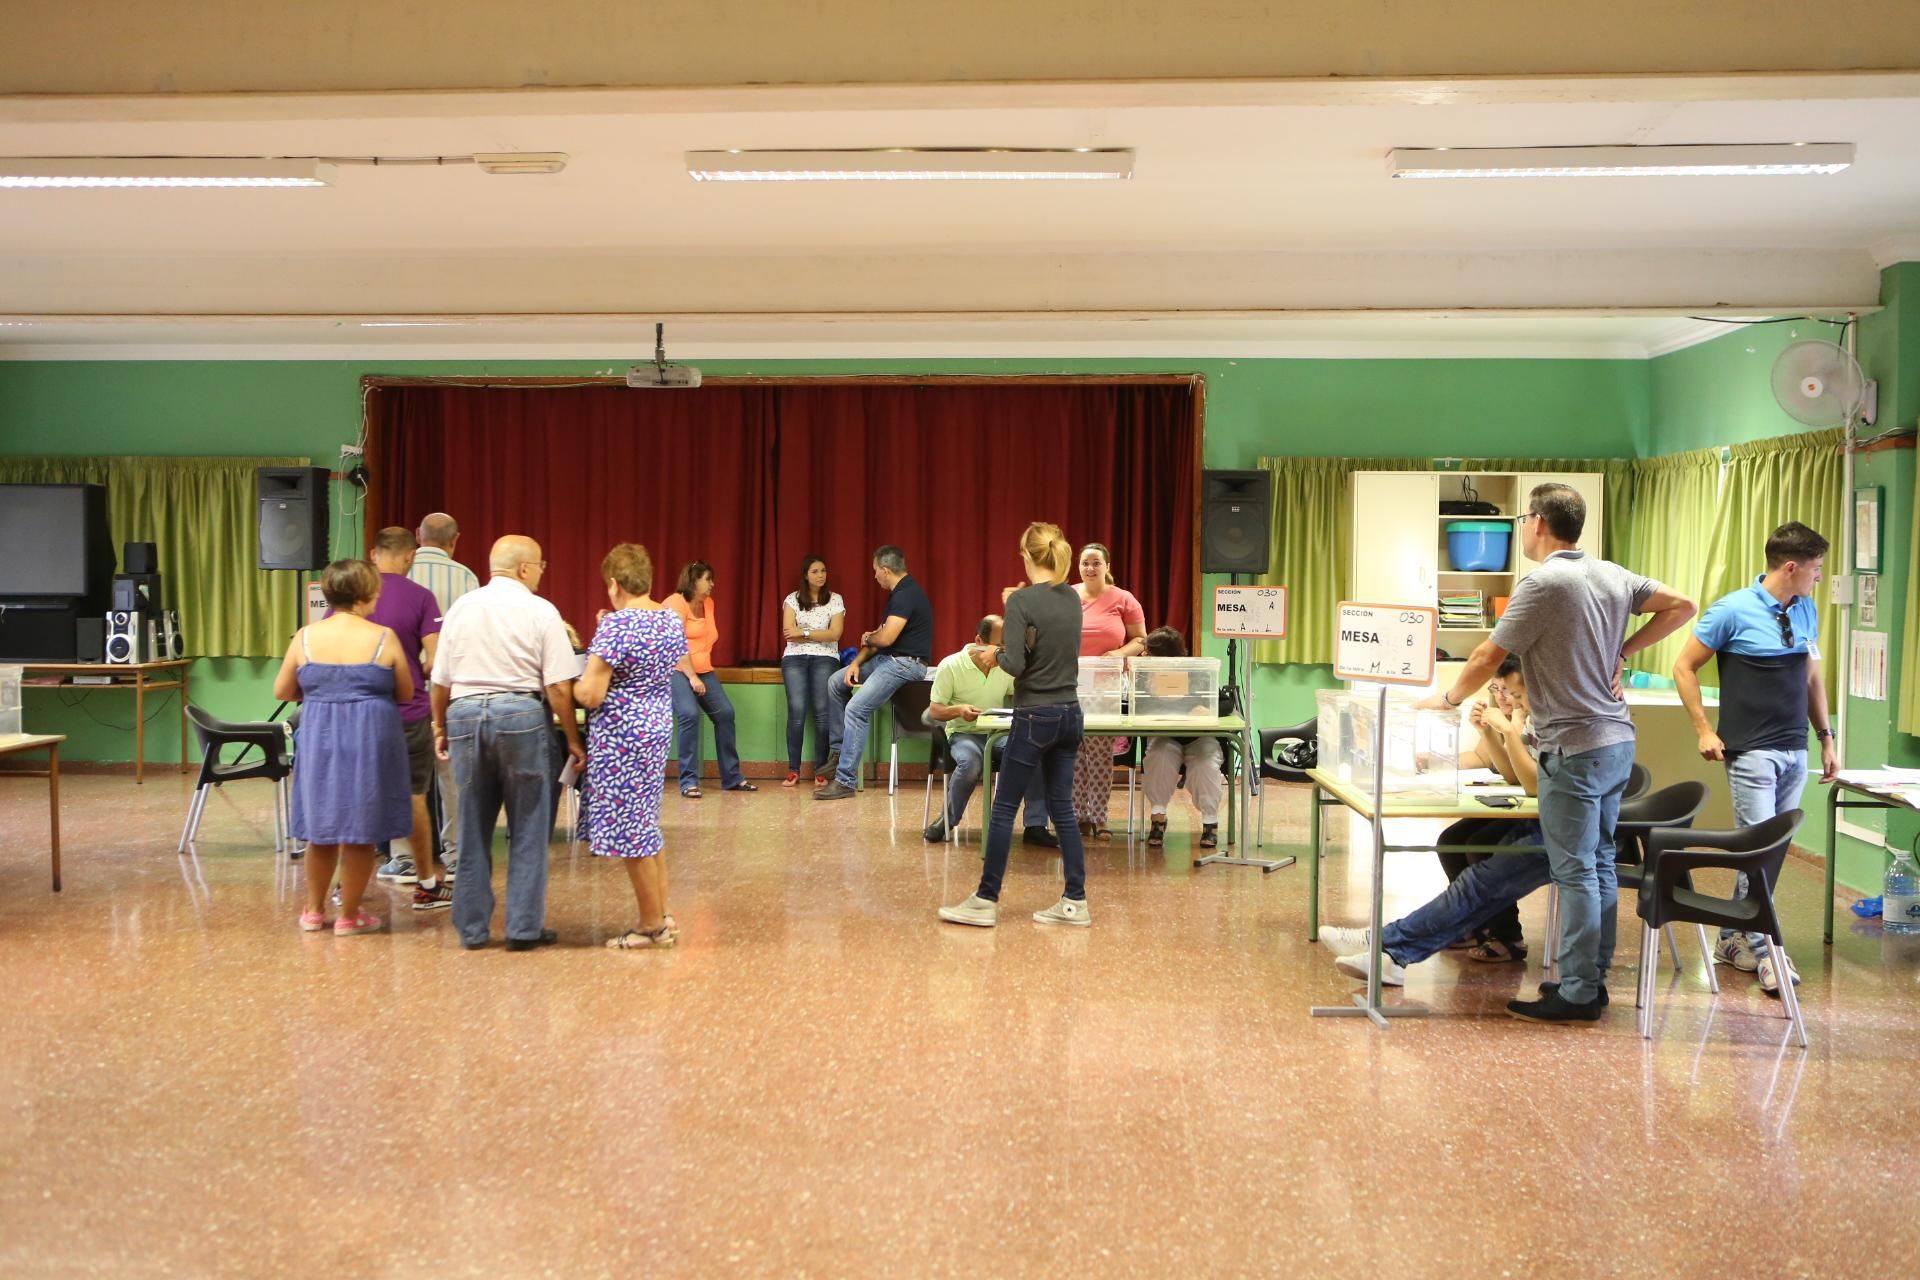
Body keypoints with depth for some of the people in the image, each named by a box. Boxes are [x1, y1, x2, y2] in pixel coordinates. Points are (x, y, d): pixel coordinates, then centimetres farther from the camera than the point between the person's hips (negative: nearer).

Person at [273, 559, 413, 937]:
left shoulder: (306, 637, 0)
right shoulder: (383, 638, -8)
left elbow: (282, 691, 9)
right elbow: (405, 694, 2)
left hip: (318, 738, 3)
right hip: (370, 738, -3)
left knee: (321, 826, 16)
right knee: (360, 831, 5)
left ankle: (314, 911, 25)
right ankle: (349, 916, 11)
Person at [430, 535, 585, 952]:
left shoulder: (461, 608, 8)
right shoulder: (540, 611, -4)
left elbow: (440, 680, 11)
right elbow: (559, 686, -9)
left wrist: (440, 727, 24)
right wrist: (573, 739, -1)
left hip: (465, 714, 4)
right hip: (520, 715, -4)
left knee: (473, 827, 12)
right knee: (527, 828, 6)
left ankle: (471, 927, 18)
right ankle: (524, 927, 7)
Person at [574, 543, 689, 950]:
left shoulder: (615, 625, -20)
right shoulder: (672, 621, 5)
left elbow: (592, 695, -21)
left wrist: (569, 685, 1)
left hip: (621, 734, -8)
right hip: (659, 727, 8)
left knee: (630, 832, 2)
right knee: (647, 825, 19)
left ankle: (653, 926, 11)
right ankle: (662, 914, 23)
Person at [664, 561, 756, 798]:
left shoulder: (708, 603, 12)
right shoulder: (676, 603, -10)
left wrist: (700, 674, 10)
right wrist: (692, 677, -22)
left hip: (703, 670, 8)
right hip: (677, 669, -8)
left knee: (725, 713, 0)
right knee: (689, 714, -25)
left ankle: (732, 777, 10)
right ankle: (689, 781, -20)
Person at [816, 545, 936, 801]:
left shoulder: (906, 595, -19)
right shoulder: (899, 593, 15)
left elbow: (886, 637, -26)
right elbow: (881, 635, 16)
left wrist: (867, 639, -2)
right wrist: (857, 662, 5)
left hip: (906, 663, -11)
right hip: (888, 658, 11)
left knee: (856, 709, -21)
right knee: (836, 682, 15)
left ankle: (845, 781, -19)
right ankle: (837, 750, 17)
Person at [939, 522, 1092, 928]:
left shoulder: (1022, 601, -14)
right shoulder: (1073, 598, 6)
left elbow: (1016, 665, -19)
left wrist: (997, 654, 2)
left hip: (1035, 717, -6)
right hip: (1069, 714, 7)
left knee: (1004, 808, 2)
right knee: (1062, 808, 11)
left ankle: (986, 902, 6)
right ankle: (1075, 901, 10)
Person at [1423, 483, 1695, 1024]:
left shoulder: (1543, 583, -15)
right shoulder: (1612, 575, 8)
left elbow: (1488, 657, -10)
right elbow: (1681, 606, 16)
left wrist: (1447, 698, 6)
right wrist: (1622, 652, 12)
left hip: (1575, 747, -8)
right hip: (1617, 741, 8)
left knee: (1575, 872, -3)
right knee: (1600, 864, 14)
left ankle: (1577, 994, 2)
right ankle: (1594, 979, 22)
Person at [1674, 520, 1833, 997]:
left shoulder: (1806, 611, 9)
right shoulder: (1733, 610, -9)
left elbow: (1813, 677, 20)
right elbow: (1684, 668, -4)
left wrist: (1826, 736, 16)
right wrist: (1704, 731, -8)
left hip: (1795, 752, 6)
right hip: (1752, 752, -6)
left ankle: (1734, 938, 21)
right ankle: (1764, 952, 0)